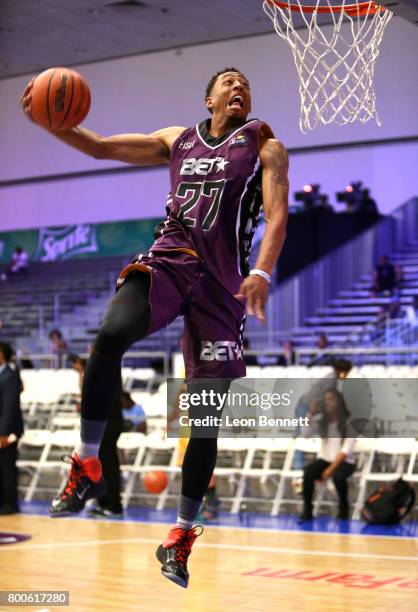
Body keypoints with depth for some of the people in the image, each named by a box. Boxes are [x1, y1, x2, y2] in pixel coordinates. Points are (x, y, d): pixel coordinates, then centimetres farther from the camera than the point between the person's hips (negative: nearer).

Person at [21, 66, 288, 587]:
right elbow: (101, 147, 19)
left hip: (222, 279, -1)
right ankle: (86, 466, -13)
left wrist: (261, 273, -24)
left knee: (208, 409, -4)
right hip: (169, 258, 2)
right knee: (110, 334, -29)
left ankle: (181, 536, 8)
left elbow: (277, 214, -5)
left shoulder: (263, 146, 8)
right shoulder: (177, 140, 18)